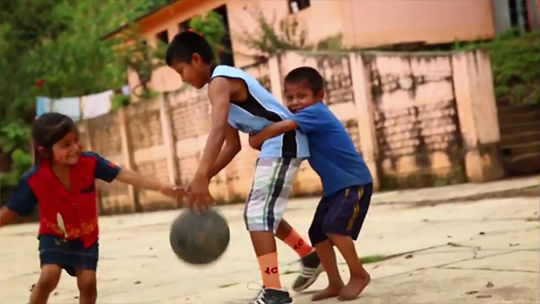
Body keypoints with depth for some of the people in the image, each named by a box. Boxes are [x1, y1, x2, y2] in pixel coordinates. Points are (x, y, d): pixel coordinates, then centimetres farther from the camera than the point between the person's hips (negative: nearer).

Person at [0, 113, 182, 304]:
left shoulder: (89, 162, -22)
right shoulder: (34, 180, -25)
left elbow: (126, 175, -24)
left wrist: (162, 187, -32)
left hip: (86, 235, 2)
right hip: (55, 236, -2)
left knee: (88, 282, -6)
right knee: (48, 277, -21)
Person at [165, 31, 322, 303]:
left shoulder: (219, 81, -14)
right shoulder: (226, 82, 17)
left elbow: (218, 129, -32)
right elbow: (233, 145, 17)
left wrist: (200, 177, -41)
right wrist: (204, 179, 9)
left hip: (283, 144, -11)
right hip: (273, 147, 11)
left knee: (257, 214, -16)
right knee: (259, 213, 22)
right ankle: (309, 257, 37)